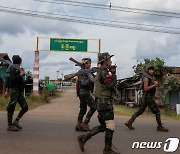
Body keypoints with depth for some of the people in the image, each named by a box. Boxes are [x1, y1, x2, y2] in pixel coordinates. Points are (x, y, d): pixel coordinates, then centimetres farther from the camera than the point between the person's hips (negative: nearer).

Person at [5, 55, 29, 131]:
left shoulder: (17, 70, 17)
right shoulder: (13, 69, -8)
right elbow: (12, 79, -21)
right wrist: (20, 74, -15)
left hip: (19, 92, 9)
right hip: (14, 91, -9)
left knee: (25, 107, 3)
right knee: (11, 108, -4)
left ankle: (16, 121, 8)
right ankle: (10, 125, -1)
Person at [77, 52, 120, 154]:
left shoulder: (102, 71, 17)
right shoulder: (103, 72, -15)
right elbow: (111, 86, -22)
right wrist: (113, 74, -8)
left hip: (102, 102, 10)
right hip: (104, 102, -10)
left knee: (103, 126, 15)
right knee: (111, 126, -5)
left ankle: (83, 138, 17)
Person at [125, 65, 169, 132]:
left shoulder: (152, 78, 19)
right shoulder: (146, 78, -10)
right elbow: (145, 89, -18)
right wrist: (154, 85, -19)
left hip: (150, 97, 10)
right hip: (148, 97, -10)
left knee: (140, 111, 9)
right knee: (157, 111, -5)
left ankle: (129, 122, 11)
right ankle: (160, 127, 2)